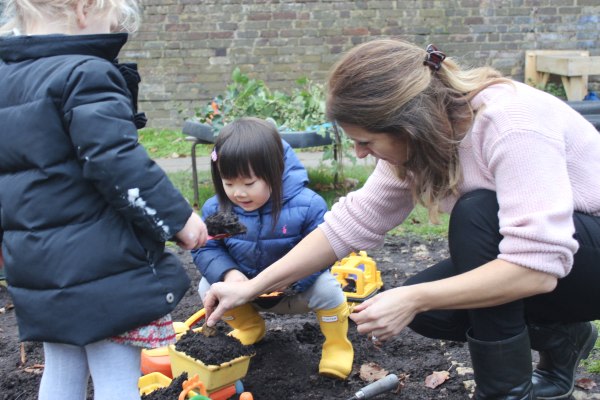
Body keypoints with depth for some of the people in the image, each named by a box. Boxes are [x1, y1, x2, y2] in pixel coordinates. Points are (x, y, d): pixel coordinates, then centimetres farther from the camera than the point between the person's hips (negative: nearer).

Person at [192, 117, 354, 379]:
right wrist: (227, 273, -33)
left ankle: (337, 346, -1)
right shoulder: (216, 209, -17)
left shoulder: (307, 205, -26)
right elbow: (205, 249, -12)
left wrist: (291, 278, -39)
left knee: (326, 288, -31)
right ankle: (249, 328, 12)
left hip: (297, 290, -3)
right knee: (207, 288, -17)